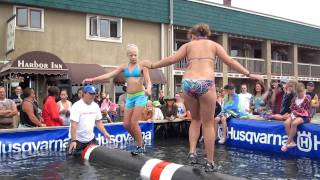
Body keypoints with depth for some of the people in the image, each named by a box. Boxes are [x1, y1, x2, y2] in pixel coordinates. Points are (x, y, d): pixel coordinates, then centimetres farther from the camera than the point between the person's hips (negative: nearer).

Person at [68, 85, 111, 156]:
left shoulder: (95, 106, 4)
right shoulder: (77, 106, -15)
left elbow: (98, 122, 12)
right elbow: (74, 125, -22)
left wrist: (105, 133, -1)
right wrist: (73, 140, -29)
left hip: (90, 139, 5)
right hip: (77, 139, -5)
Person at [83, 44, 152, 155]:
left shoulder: (142, 66, -3)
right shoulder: (124, 67, 9)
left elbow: (148, 81, -11)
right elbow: (109, 75, 5)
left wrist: (148, 89, -34)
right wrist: (93, 79, -2)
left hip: (140, 96, -5)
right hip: (129, 97, 6)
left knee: (133, 123, -11)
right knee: (126, 124, 3)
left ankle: (140, 147, 6)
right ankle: (140, 142, 22)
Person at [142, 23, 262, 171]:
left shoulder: (188, 45, 19)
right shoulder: (214, 44, 19)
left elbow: (171, 59, 11)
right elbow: (230, 62, 13)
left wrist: (152, 65, 23)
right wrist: (249, 74, 17)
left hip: (188, 83, 2)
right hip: (206, 84, -1)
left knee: (196, 119, 23)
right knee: (208, 123, 8)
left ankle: (192, 151, 9)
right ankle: (210, 162, 10)